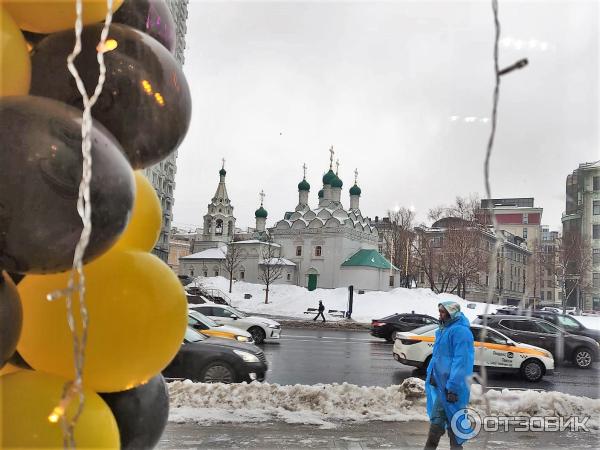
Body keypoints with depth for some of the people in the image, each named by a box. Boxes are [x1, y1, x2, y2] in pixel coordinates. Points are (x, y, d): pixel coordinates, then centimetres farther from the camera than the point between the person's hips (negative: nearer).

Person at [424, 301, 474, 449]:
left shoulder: (460, 331, -17)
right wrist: (430, 376, 20)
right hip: (440, 382, 9)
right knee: (436, 418, 12)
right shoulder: (443, 329, 14)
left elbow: (460, 362, -22)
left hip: (449, 385, -9)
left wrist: (452, 387, -24)